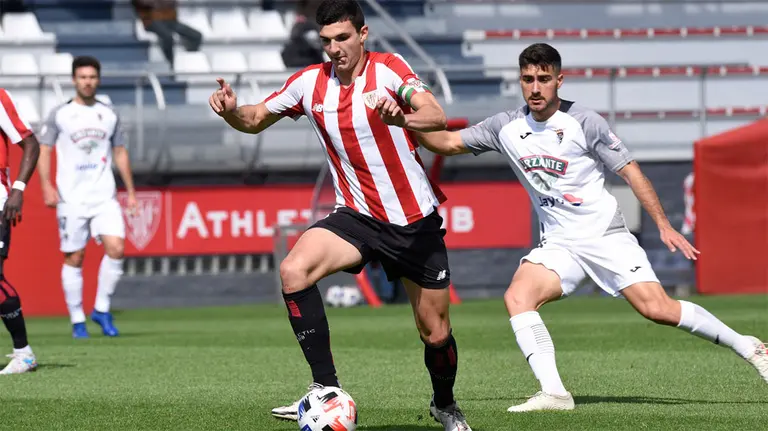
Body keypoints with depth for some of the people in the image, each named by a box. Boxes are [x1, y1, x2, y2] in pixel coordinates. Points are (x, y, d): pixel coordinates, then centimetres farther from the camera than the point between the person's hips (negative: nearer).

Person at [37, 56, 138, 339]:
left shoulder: (109, 115, 11)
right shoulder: (60, 115, 3)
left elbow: (120, 152, 18)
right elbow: (43, 150, 2)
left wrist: (130, 191, 15)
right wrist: (47, 186, -11)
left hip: (104, 197, 2)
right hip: (71, 198, -2)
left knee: (116, 248, -14)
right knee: (74, 258, 0)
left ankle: (102, 309, 1)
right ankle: (77, 320, 10)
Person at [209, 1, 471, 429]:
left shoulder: (388, 69, -12)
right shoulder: (310, 82, -1)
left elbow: (437, 117, -27)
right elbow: (256, 120, 11)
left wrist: (401, 118, -49)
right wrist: (231, 110, -12)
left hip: (416, 221, -2)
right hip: (357, 215, 3)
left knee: (436, 333, 5)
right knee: (294, 271, -26)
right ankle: (327, 390, -22)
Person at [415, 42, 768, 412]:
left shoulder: (584, 122, -10)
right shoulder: (507, 128, 1)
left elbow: (630, 171, -5)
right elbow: (449, 143, 6)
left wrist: (663, 225, -10)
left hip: (606, 235, -4)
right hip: (557, 244, 4)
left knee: (658, 309, -16)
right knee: (517, 297, -22)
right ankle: (553, 393, -23)